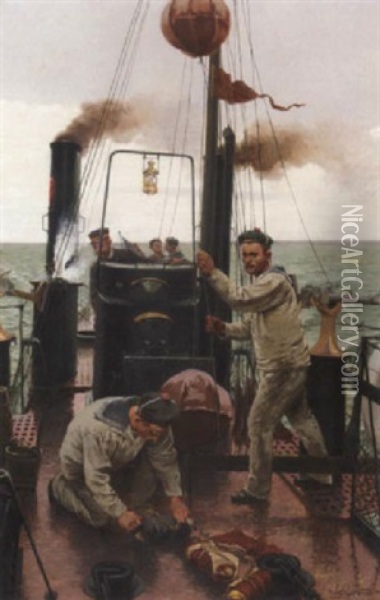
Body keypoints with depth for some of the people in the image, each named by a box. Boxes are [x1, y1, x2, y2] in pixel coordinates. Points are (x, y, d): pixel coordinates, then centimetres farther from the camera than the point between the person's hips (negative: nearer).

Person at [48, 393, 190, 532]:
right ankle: (59, 487, 10)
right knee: (103, 518, -10)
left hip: (116, 458, 5)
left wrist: (175, 496, -14)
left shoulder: (156, 424, -25)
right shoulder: (99, 429, -43)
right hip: (80, 463, -5)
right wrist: (120, 513, -31)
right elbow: (96, 478, -35)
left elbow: (166, 459, -10)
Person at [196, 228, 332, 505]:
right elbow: (248, 328, 14)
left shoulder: (275, 281, -16)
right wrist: (223, 328, -3)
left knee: (259, 424, -5)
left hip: (284, 368, -10)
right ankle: (322, 475, 35)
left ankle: (257, 490, 6)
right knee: (302, 419, 20)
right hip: (288, 365, 10)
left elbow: (240, 298, -32)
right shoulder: (260, 284, 15)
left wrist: (212, 273, -30)